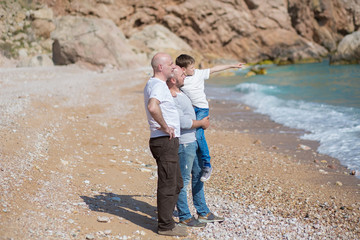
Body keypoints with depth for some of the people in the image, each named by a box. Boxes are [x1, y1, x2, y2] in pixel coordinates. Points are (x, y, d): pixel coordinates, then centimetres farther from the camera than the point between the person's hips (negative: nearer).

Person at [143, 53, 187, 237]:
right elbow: (153, 107, -38)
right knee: (168, 185, -2)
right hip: (165, 141, -11)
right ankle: (165, 226, 7)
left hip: (167, 141, 11)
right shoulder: (159, 85, -17)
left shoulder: (152, 84, 17)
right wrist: (165, 126, -23)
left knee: (176, 183, 18)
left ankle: (166, 220, 27)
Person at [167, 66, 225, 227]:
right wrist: (202, 123, -11)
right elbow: (183, 122, -24)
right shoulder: (171, 98, -21)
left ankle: (203, 213, 27)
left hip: (193, 141, 11)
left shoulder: (179, 93, 11)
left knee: (198, 176, 16)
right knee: (183, 180, -1)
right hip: (184, 143, -11)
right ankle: (184, 217, 9)